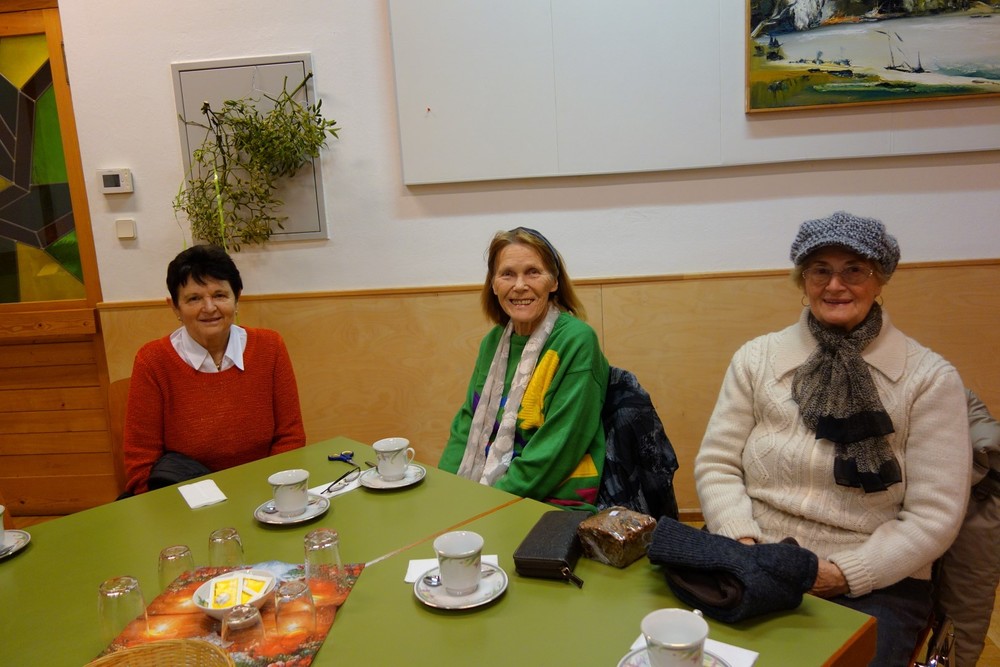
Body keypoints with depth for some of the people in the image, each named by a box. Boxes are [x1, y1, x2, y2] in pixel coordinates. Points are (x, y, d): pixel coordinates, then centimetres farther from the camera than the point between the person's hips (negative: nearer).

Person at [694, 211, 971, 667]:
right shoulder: (756, 358, 5)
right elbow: (716, 464, 4)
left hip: (874, 583, -1)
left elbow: (934, 514, -4)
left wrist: (845, 574, -13)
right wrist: (741, 541, -12)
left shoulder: (930, 378, -1)